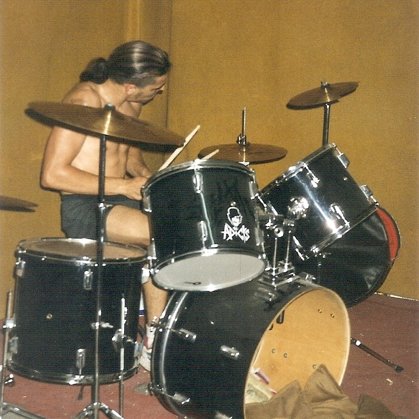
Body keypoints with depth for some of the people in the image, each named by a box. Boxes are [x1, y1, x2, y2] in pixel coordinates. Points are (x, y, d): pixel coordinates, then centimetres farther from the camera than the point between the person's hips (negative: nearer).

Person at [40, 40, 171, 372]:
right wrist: (124, 186, -22)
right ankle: (153, 346, -15)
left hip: (121, 202, 8)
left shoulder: (131, 104, 8)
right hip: (83, 208, -8)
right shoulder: (84, 101, -17)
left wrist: (148, 178, 2)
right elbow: (52, 175, -22)